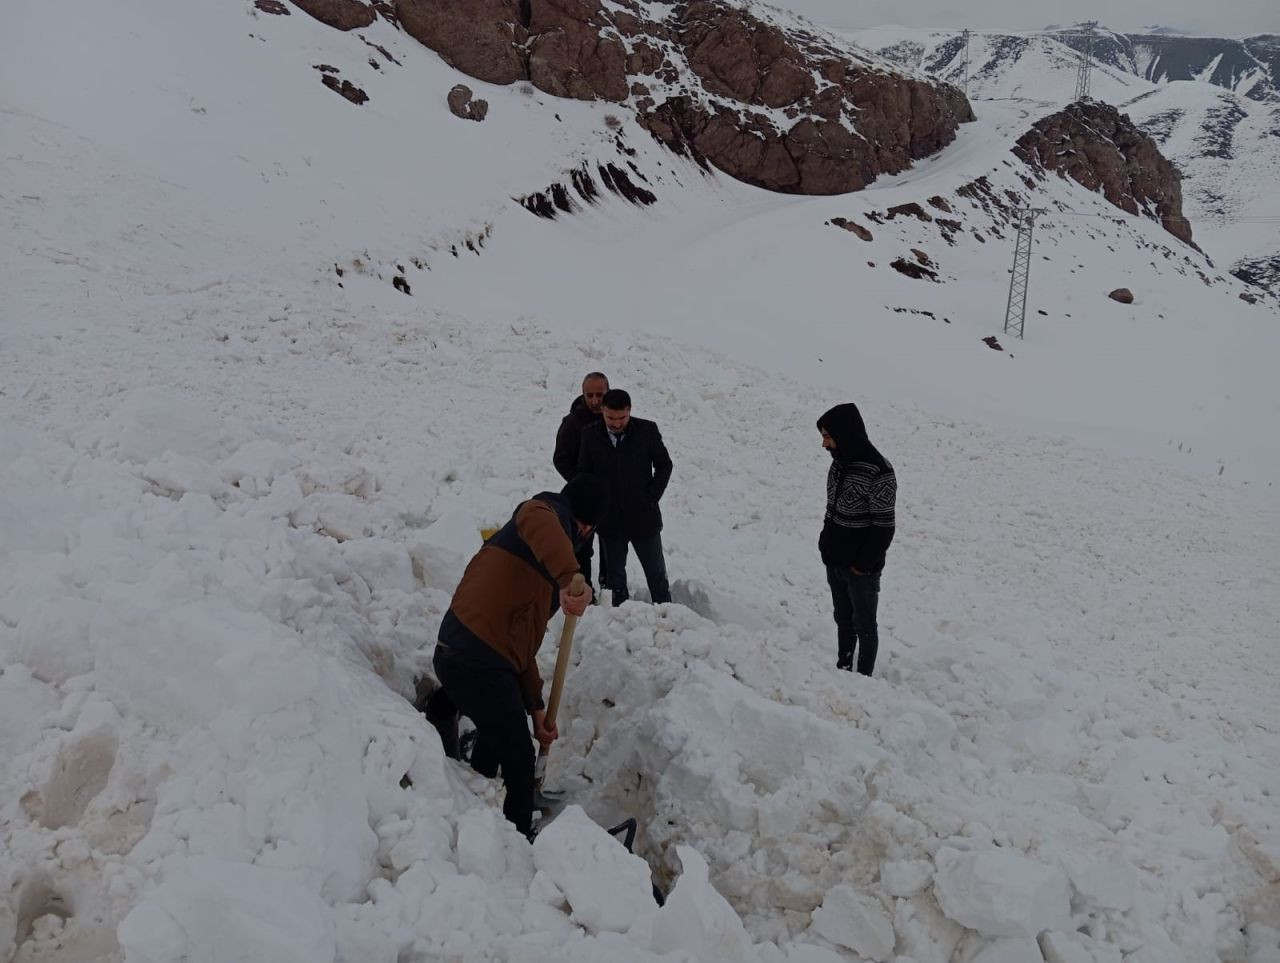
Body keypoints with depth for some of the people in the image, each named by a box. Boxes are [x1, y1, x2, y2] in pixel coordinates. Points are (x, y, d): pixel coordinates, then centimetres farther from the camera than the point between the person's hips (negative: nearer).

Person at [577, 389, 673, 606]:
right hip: (610, 520, 2)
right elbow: (584, 472, 5)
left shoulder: (647, 430, -10)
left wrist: (651, 497, -6)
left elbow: (664, 465, 1)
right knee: (615, 576, 13)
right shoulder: (591, 434, -6)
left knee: (656, 574, 10)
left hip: (643, 517, -1)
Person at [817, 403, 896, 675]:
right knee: (843, 619, 18)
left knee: (864, 625, 7)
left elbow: (883, 527, -18)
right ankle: (842, 670, 31)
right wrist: (826, 545, 9)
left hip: (861, 568, -7)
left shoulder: (879, 472, -22)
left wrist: (863, 564, -15)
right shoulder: (840, 462, 2)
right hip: (834, 562, 7)